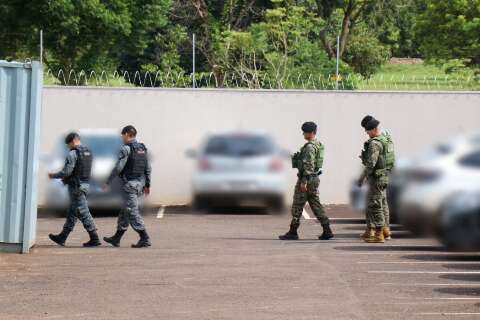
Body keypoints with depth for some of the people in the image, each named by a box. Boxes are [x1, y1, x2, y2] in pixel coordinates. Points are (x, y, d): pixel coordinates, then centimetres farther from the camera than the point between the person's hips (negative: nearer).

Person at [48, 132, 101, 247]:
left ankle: (94, 239, -8)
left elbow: (67, 171, -17)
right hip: (85, 184, 9)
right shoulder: (88, 152, 12)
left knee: (83, 212, -7)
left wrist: (53, 176, -1)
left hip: (76, 186, -9)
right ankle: (62, 237, 22)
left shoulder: (73, 153, -14)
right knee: (72, 213, 14)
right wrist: (66, 178, 23)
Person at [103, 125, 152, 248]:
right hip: (139, 183, 8)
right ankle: (116, 238, 23)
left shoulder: (126, 149, -13)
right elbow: (148, 168, 12)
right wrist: (147, 185, 19)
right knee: (124, 211, 16)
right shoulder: (143, 148, 11)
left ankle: (145, 239, -11)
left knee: (132, 212, -6)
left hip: (129, 183, -8)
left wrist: (108, 182, -9)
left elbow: (118, 168, -16)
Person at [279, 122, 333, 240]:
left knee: (297, 205, -1)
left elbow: (308, 166, -23)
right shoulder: (318, 145, 15)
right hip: (315, 178, 10)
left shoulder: (310, 147, -17)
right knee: (315, 204, 10)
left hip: (307, 178, -10)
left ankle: (293, 232, 4)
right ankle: (327, 231, 5)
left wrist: (304, 181, -23)